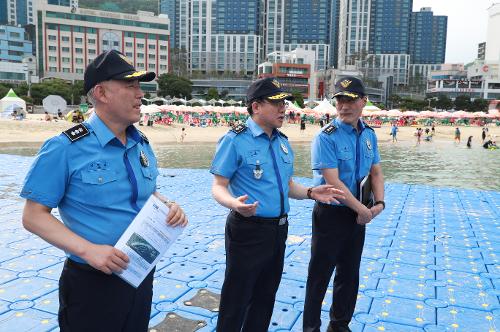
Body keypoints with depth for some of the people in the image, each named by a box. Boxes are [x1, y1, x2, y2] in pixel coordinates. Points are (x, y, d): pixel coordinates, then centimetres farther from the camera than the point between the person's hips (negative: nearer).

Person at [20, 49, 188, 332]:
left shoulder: (143, 145, 3)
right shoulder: (65, 149, -15)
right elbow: (34, 216, -13)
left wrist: (169, 205, -6)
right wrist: (88, 250, -24)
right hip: (92, 283, -6)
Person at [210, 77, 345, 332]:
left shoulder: (283, 141, 11)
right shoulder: (235, 140, -12)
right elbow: (218, 187, -13)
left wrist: (311, 193, 0)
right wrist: (234, 203, -34)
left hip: (279, 229, 7)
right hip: (248, 229, -7)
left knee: (266, 297, 21)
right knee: (237, 300, 5)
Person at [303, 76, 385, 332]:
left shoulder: (369, 134, 5)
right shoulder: (326, 137, -17)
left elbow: (376, 172, 9)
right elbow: (332, 181, -22)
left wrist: (379, 203, -8)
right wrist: (363, 210, -18)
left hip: (358, 214, 7)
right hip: (331, 213, -6)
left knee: (350, 273, 18)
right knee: (320, 275, 5)